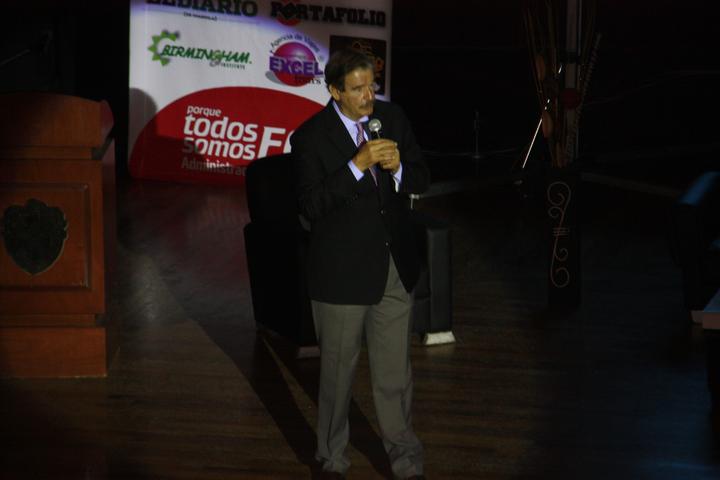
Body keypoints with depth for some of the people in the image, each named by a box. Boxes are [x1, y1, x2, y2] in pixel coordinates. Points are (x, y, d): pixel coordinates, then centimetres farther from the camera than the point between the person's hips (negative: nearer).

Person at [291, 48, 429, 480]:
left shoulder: (393, 117, 2)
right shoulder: (311, 137, -12)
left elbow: (422, 180, 7)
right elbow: (311, 205, -20)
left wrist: (399, 168, -15)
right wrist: (358, 165, -27)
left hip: (395, 268, 3)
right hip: (342, 272, -3)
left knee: (395, 375, 8)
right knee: (338, 373, 12)